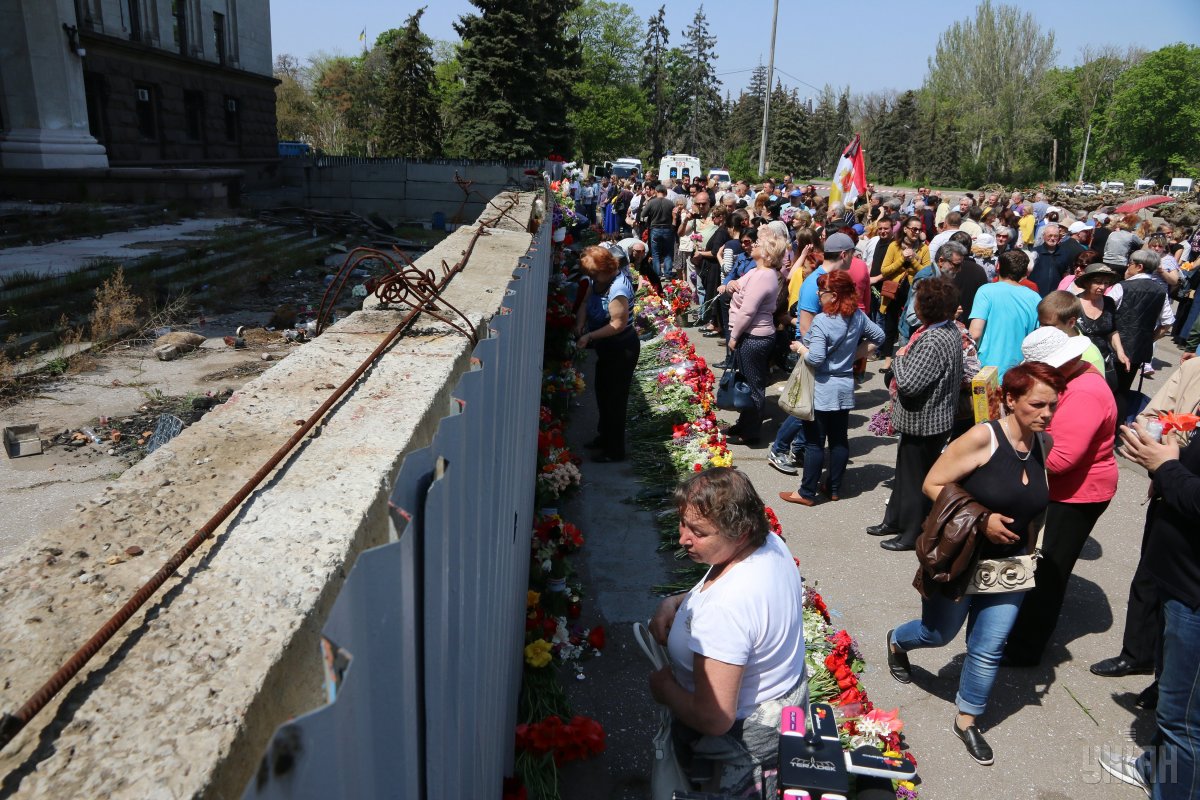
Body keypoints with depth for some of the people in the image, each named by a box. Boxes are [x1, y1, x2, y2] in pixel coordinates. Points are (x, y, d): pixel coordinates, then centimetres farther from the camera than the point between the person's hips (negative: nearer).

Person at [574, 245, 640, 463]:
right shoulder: (598, 280, -1)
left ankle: (615, 450, 12)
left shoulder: (618, 289, -29)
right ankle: (605, 436, 40)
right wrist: (580, 324, -10)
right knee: (602, 392, 22)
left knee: (615, 397, 0)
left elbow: (618, 324, -28)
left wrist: (589, 336, -24)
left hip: (622, 348, -10)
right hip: (607, 347, 10)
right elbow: (586, 302, 8)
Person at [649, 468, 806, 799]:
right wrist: (675, 602, -6)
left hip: (741, 741, -8)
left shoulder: (725, 608, -37)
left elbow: (714, 719, -33)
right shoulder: (770, 542, -11)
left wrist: (664, 688, -15)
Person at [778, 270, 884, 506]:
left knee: (814, 442, 2)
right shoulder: (858, 316, 0)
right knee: (840, 439, 14)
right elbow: (879, 336, 13)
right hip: (845, 387, 7)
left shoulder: (821, 321, -20)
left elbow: (816, 359, -24)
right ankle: (834, 488, 25)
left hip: (822, 389, -6)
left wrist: (799, 348, -7)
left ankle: (807, 493, 10)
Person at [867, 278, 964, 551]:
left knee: (915, 478, 6)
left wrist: (899, 359, -14)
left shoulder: (933, 342, -29)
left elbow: (909, 383, -29)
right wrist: (904, 359, 0)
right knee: (905, 470, 23)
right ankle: (895, 520, 39)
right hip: (926, 417, 10)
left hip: (924, 422, -10)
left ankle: (912, 533, 22)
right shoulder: (950, 330, 3)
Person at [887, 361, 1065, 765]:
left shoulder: (1043, 446, -3)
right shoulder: (983, 438, -21)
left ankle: (967, 720, 30)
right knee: (939, 634, 15)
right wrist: (982, 518, -25)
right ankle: (897, 641, 49)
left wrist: (1026, 552, 12)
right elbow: (933, 484, -19)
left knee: (989, 648, 8)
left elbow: (1033, 506, 12)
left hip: (1008, 566, 4)